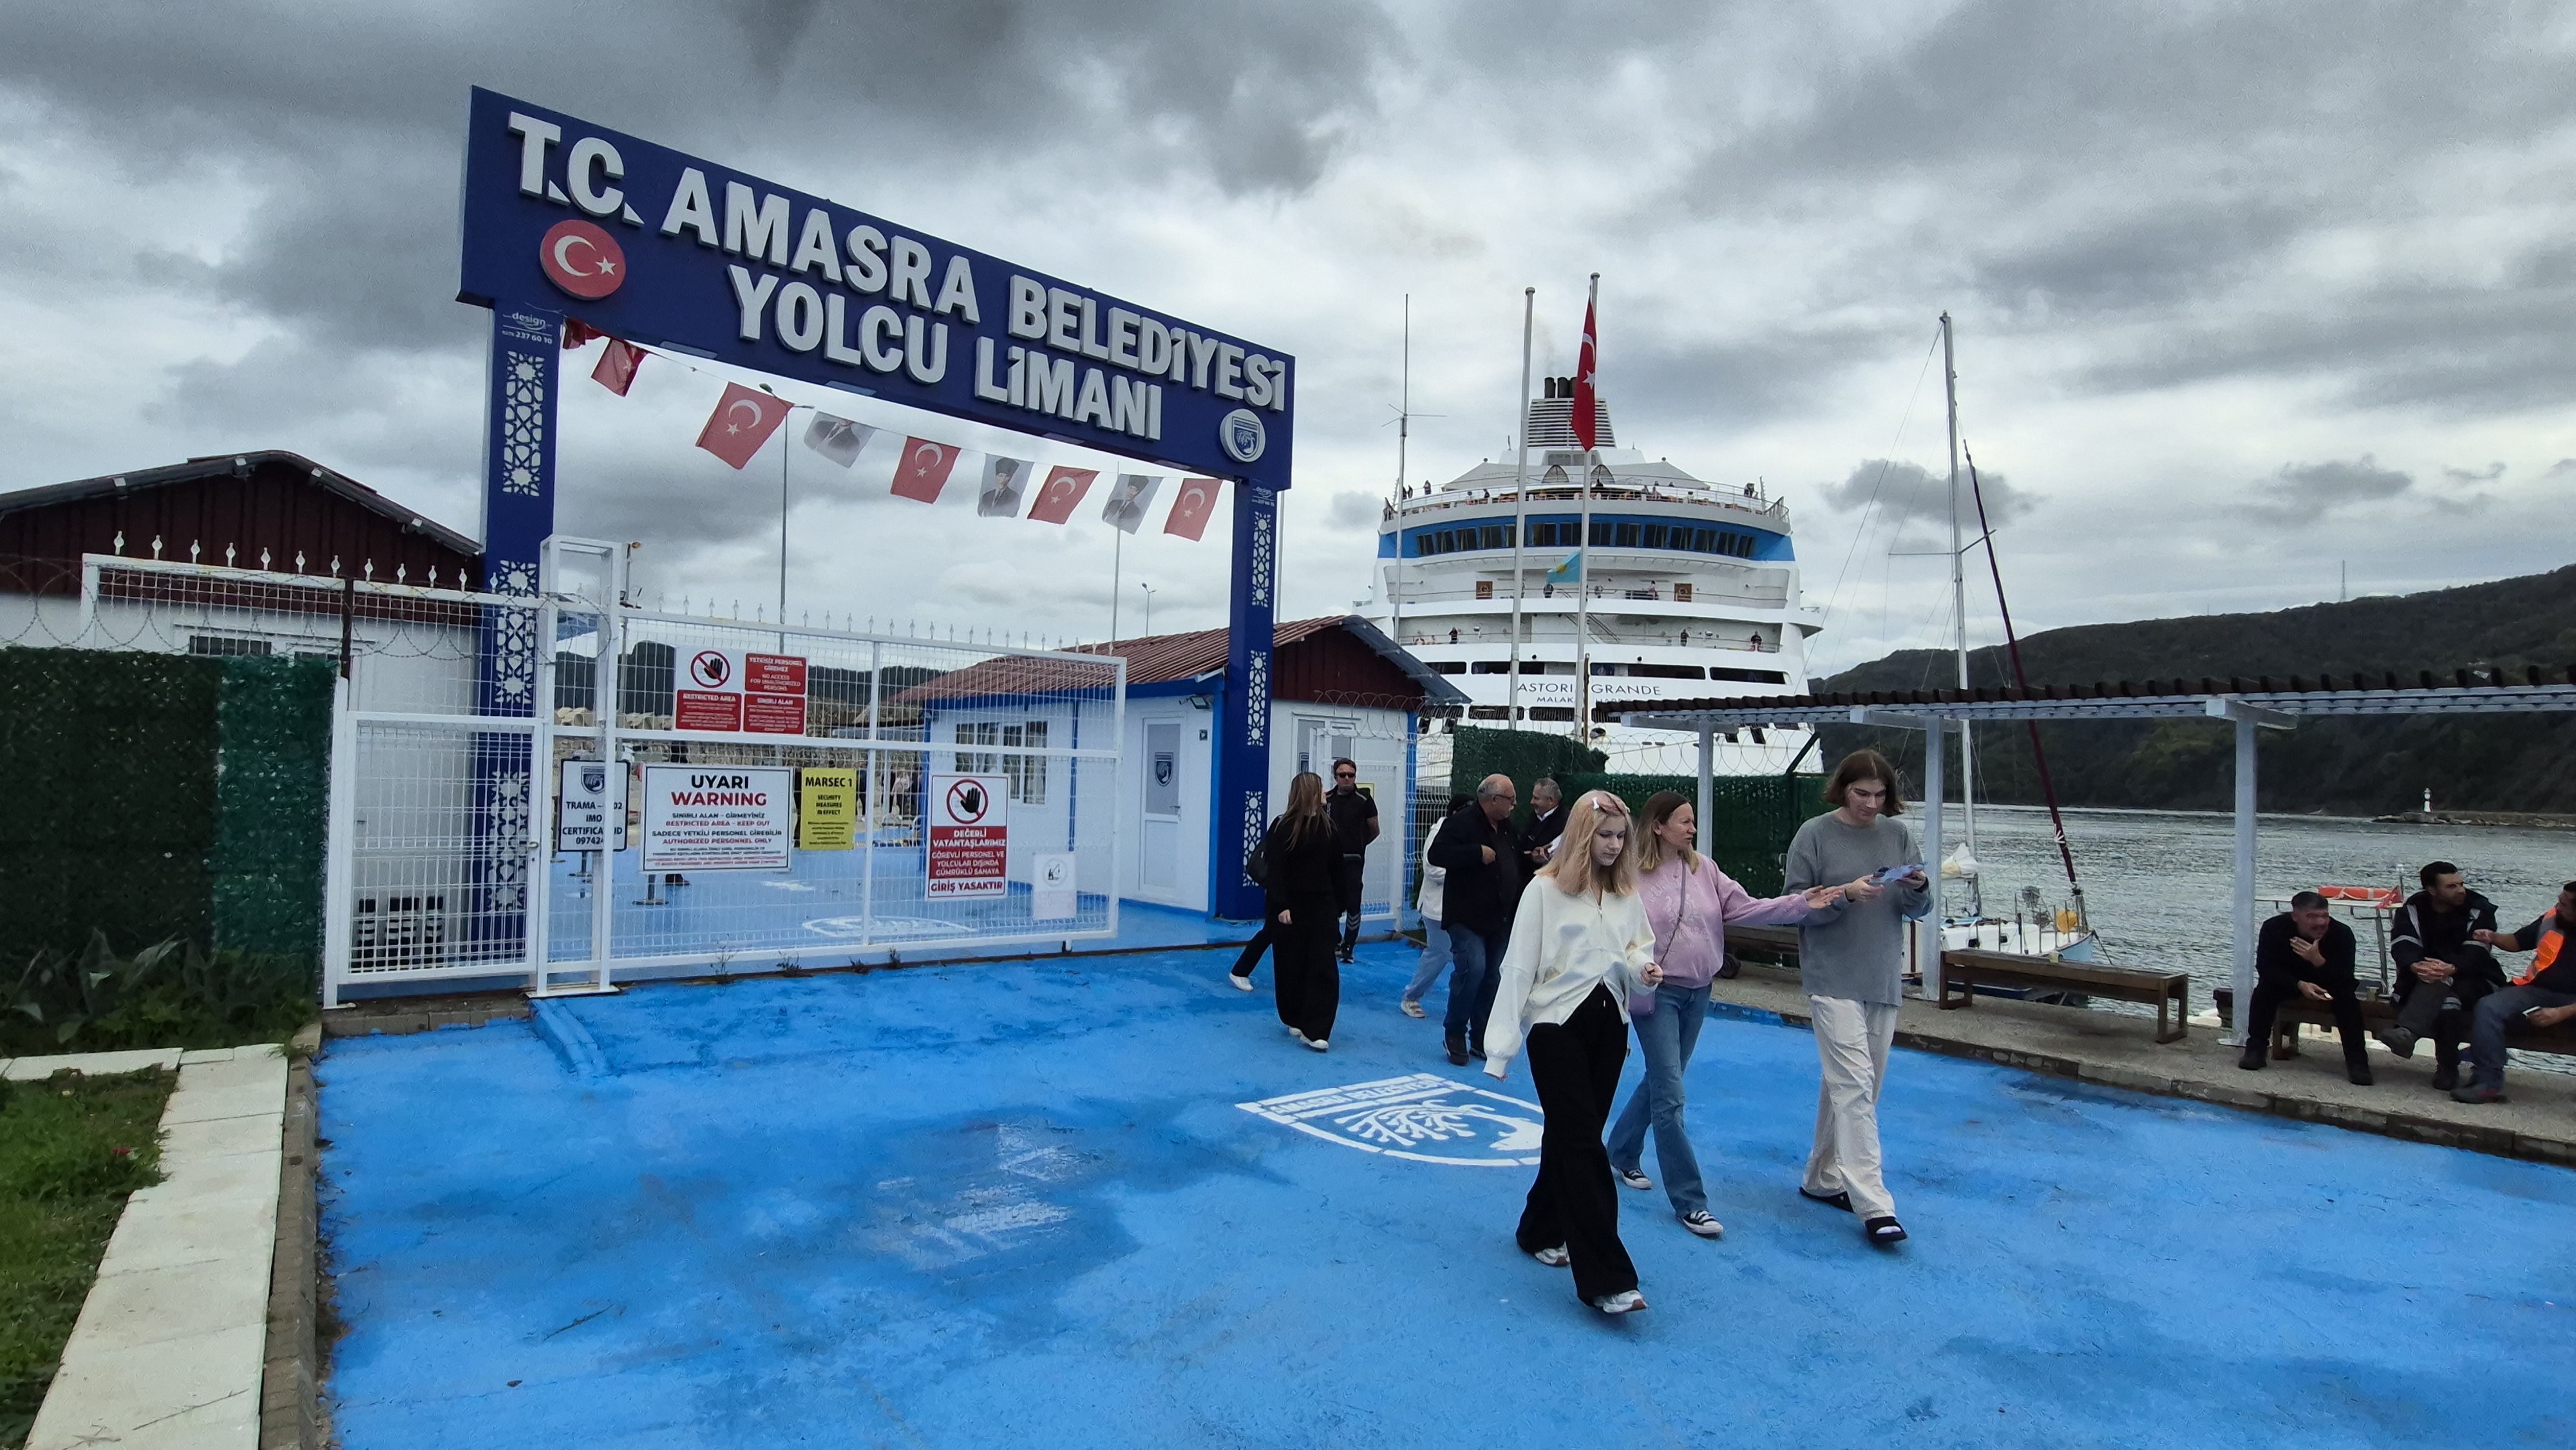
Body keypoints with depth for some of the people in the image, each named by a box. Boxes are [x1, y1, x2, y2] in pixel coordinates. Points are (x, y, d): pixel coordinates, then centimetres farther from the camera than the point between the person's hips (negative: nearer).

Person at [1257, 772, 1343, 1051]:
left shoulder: (1328, 826, 5)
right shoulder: (1283, 827, -10)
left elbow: (1336, 867, 8)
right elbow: (1274, 870, -13)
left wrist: (1337, 903, 6)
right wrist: (1280, 905, -20)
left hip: (1321, 905, 4)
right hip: (1290, 906, -3)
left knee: (1322, 967, -5)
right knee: (1291, 965, 6)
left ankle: (1315, 1030, -6)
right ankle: (1297, 1021, 23)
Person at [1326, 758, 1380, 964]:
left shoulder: (1364, 800, -7)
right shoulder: (1327, 799, 3)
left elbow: (1374, 831, 3)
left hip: (1353, 860, -3)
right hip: (1331, 859, 3)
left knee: (1352, 905, -6)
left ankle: (1348, 947, 4)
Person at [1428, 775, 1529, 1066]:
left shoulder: (1508, 829, 14)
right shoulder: (1461, 823, -11)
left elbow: (1519, 868, 26)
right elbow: (1437, 854, -24)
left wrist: (1534, 861, 6)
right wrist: (1477, 853, -25)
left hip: (1500, 919, 8)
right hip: (1468, 917, -8)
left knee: (1490, 978, 10)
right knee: (1472, 969, -19)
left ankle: (1481, 1040, 20)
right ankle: (1454, 1034, 0)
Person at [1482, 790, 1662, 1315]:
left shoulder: (1627, 893, 6)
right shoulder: (1545, 889, -11)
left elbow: (1637, 948, 14)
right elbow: (1519, 967, -11)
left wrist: (1644, 968, -12)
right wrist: (1502, 1045, -13)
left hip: (1609, 1024, 6)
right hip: (1557, 1025, -6)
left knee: (1572, 1138, 15)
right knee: (1583, 1144, -7)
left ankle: (1541, 1230, 36)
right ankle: (1606, 1280, -6)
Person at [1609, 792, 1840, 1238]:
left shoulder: (1703, 868, 4)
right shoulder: (1632, 874, -15)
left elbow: (1744, 909, -2)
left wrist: (1802, 903, -13)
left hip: (1697, 992, 7)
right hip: (1656, 993, -7)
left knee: (1660, 1082, 20)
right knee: (1670, 1097, -5)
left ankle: (1622, 1155, 41)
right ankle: (1689, 1202, 4)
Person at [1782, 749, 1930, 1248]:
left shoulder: (1897, 834, 5)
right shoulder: (1815, 835, -7)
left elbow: (1918, 910, 8)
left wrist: (1919, 888, -14)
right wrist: (1845, 895, -22)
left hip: (1884, 980, 5)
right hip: (1833, 979, -5)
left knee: (1854, 1085, 13)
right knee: (1854, 1086, -10)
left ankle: (1824, 1178, 27)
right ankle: (1873, 1206, -8)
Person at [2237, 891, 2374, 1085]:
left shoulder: (2342, 933, -26)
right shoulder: (2274, 928, -25)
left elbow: (2345, 980, -28)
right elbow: (2265, 967, -23)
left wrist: (2318, 961, -46)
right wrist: (2300, 985, -38)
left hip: (2327, 984, 0)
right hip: (2286, 981, 0)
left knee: (2347, 996, -28)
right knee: (2265, 988, -28)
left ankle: (2356, 1060, -23)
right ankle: (2256, 1049, -21)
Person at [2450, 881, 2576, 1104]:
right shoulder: (2552, 920, 6)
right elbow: (2517, 942, 24)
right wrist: (2493, 938, 3)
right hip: (2536, 989, 3)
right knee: (2488, 1008, -23)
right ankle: (2487, 1082, -27)